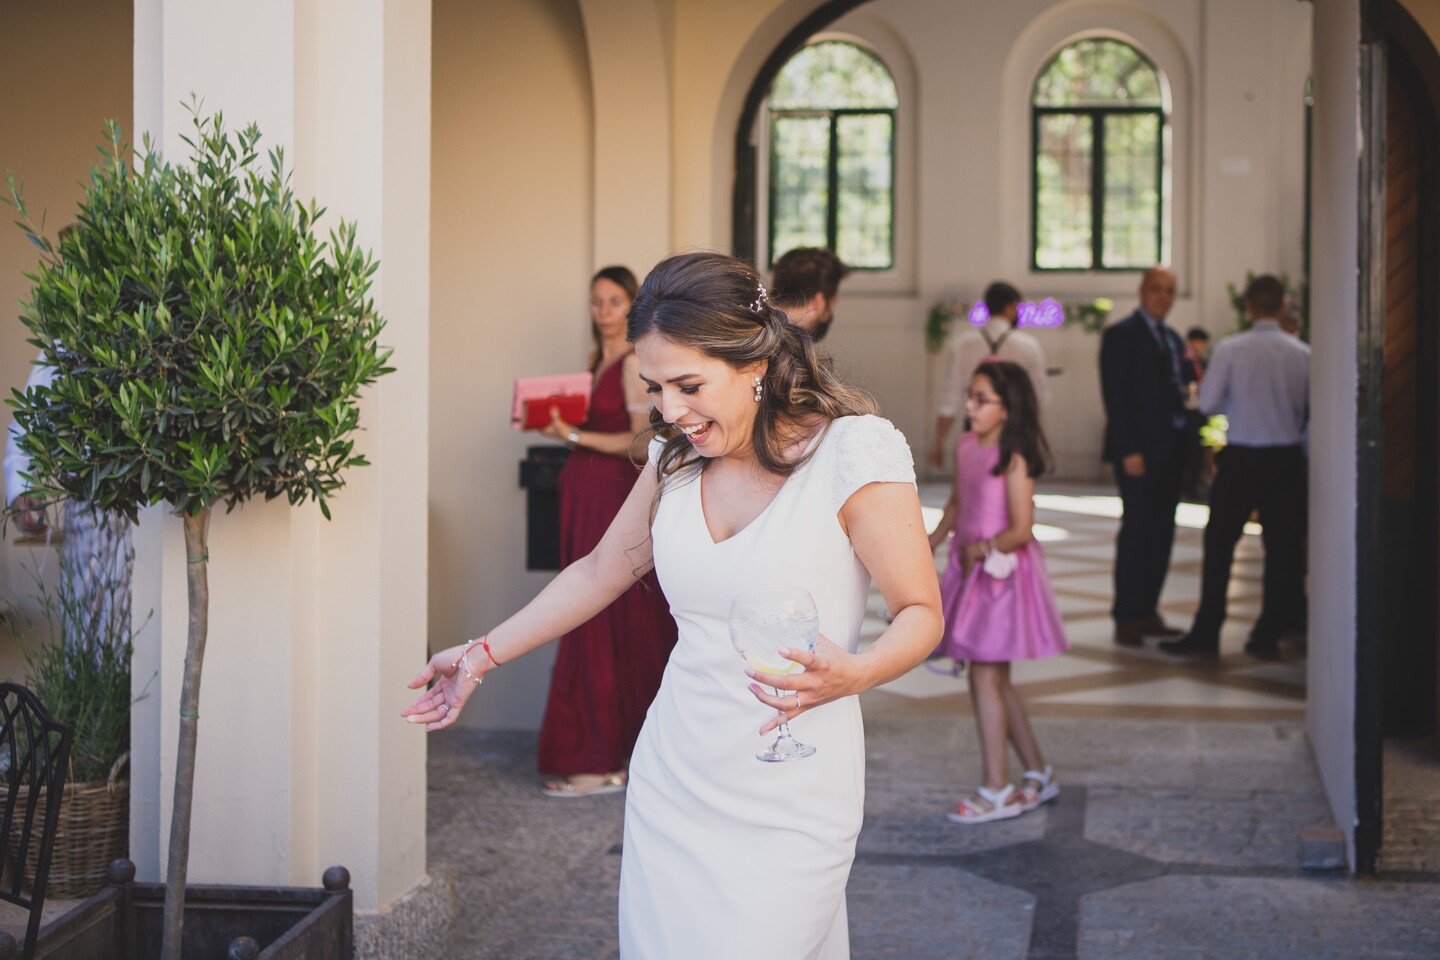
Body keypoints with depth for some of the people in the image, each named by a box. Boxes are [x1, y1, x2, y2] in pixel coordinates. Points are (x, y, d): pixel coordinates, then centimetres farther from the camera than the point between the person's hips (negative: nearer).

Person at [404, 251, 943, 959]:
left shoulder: (854, 450, -12)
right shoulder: (678, 457, 6)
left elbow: (920, 613, -8)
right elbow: (601, 573, 21)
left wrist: (851, 674, -28)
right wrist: (484, 655, 24)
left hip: (789, 813, -5)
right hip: (672, 787, 5)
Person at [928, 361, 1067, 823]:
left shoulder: (1014, 459, -17)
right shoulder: (966, 447, 6)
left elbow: (1020, 530, -20)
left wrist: (980, 550, -10)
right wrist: (933, 542, 17)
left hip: (1003, 571, -8)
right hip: (971, 568, 8)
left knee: (986, 676, -6)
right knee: (995, 679, 13)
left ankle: (996, 790, 2)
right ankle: (1038, 774, 26)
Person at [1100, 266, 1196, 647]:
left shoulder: (1172, 338, 18)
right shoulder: (1121, 334, -6)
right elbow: (1115, 397, -12)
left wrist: (1189, 389, 4)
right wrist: (1129, 451, -17)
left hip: (1170, 449, 8)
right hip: (1139, 450, -8)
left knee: (1161, 532, 9)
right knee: (1136, 528, -6)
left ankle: (1146, 611, 16)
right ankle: (1126, 619, -1)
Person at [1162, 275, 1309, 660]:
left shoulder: (1230, 349, -8)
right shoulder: (1303, 354, -3)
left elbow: (1208, 402, -6)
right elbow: (1314, 409, 1)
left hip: (1239, 458, -2)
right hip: (1285, 458, 2)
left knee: (1219, 545, 5)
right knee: (1281, 546, 9)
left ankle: (1206, 632, 6)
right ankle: (1268, 635, 12)